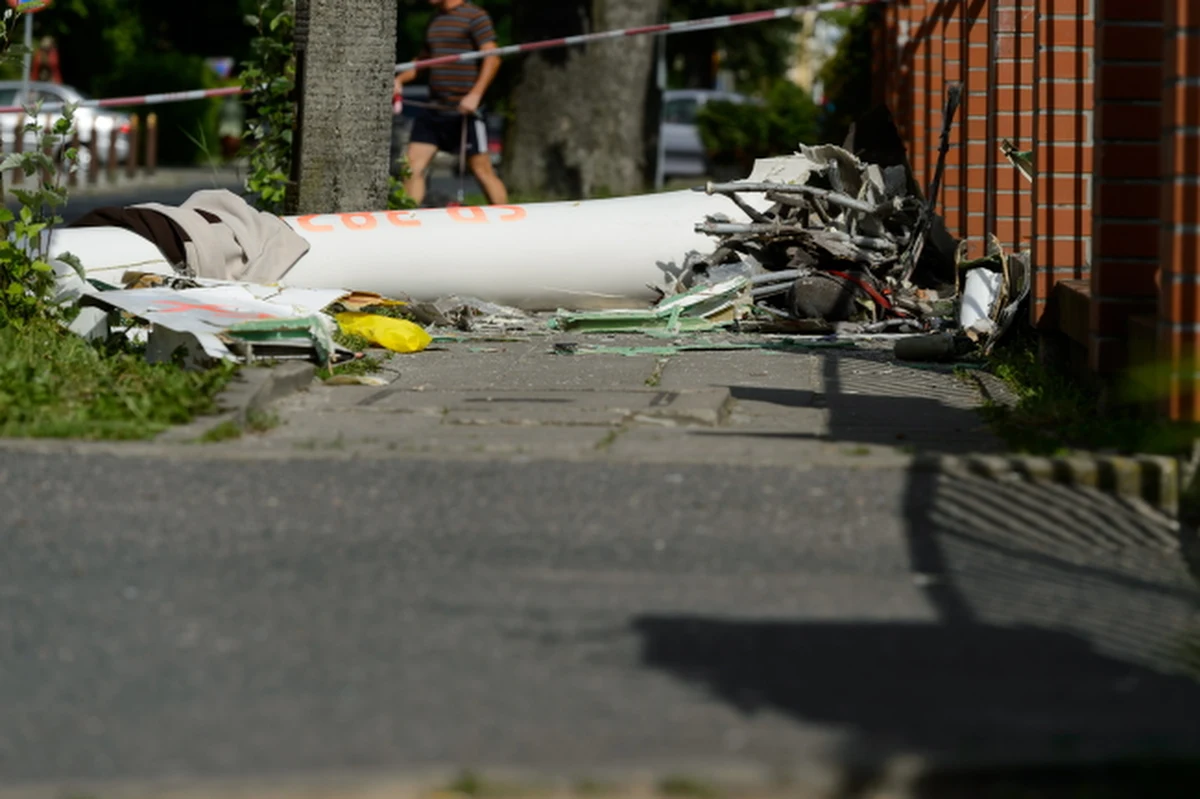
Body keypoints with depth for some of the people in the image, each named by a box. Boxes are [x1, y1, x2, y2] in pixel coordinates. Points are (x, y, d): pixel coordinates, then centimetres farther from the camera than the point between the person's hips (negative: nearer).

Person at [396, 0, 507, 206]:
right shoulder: (435, 19, 18)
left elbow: (492, 57, -14)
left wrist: (475, 94, -24)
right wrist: (400, 79, 12)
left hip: (464, 109, -7)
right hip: (434, 108, 7)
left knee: (482, 169, -4)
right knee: (414, 165, 0)